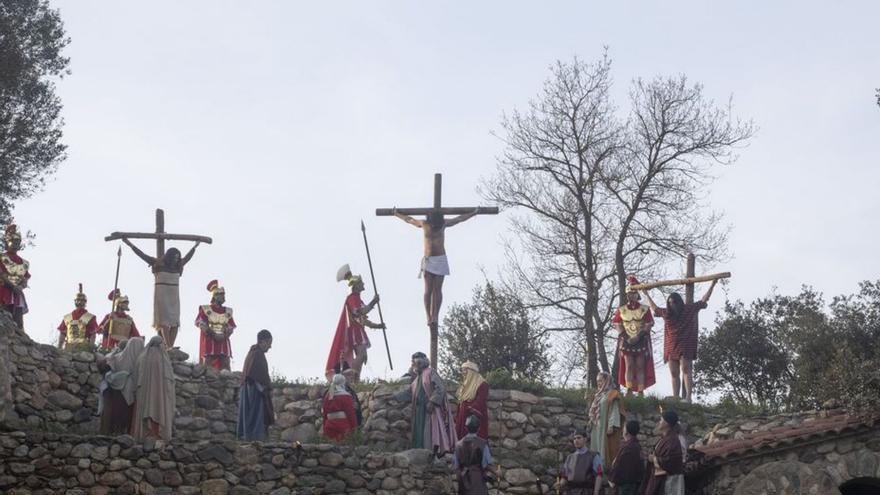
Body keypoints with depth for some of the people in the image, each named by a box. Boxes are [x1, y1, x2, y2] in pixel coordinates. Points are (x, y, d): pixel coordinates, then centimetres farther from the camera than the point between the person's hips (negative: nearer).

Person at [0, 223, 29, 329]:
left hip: (18, 296, 6)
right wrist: (13, 287, -19)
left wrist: (20, 287, -9)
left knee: (18, 324, -1)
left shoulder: (24, 263, 20)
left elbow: (25, 281, 14)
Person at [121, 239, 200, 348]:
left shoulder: (178, 266, 11)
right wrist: (130, 244, -1)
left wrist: (195, 247, 41)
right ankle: (168, 347, -20)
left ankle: (171, 347, -5)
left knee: (175, 323, -4)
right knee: (165, 321, -14)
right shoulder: (158, 263, -2)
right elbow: (142, 255, 0)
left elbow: (187, 257, 29)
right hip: (161, 294, -5)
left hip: (174, 296, 5)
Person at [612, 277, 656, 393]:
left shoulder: (644, 309, 1)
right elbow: (617, 325, 2)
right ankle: (629, 390, -6)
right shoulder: (621, 310, 6)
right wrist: (626, 338, -9)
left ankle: (641, 391, 1)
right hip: (627, 342, 1)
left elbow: (649, 325, -4)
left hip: (641, 341, -1)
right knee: (629, 366, -3)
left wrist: (638, 337, -14)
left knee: (640, 367, 0)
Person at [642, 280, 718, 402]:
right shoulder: (666, 313, 13)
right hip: (671, 346, 5)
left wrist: (712, 285, 6)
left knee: (686, 370, -15)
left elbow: (703, 301, 9)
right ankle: (675, 397, 5)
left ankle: (688, 397, -22)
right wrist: (646, 295, 36)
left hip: (685, 346, -5)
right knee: (674, 373, 4)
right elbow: (654, 308, 31)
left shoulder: (689, 309, 4)